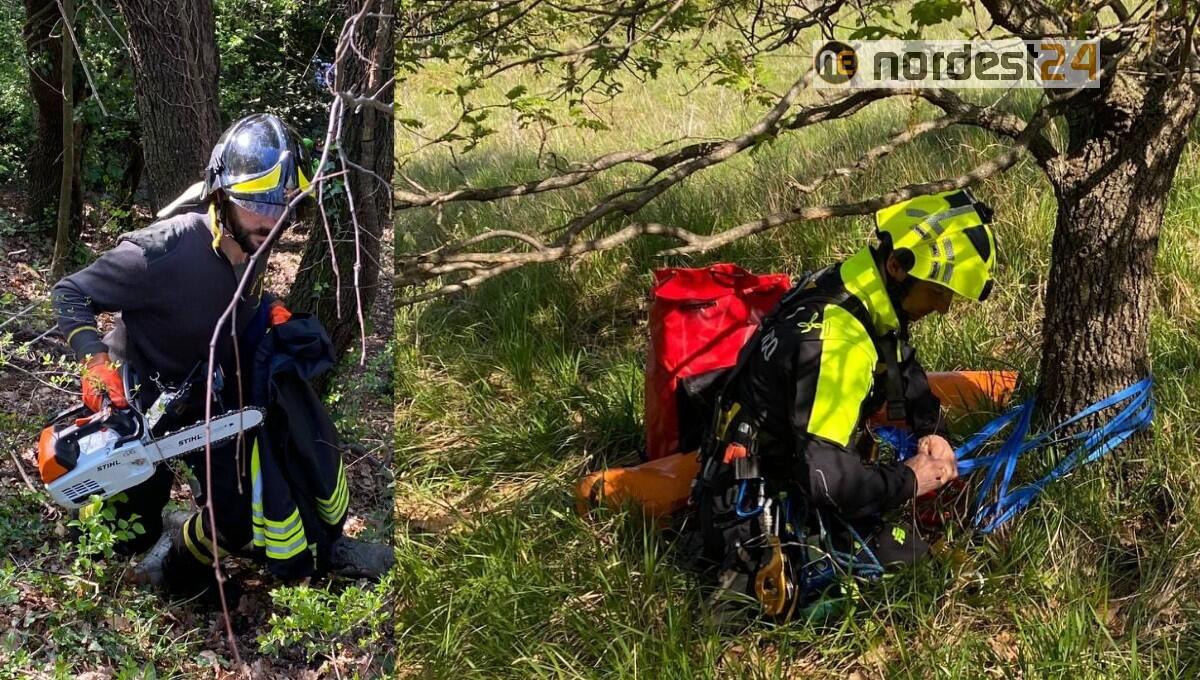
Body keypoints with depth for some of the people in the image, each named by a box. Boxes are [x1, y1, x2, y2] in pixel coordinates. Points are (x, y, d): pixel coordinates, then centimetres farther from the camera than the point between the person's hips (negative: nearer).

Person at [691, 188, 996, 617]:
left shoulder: (867, 299, 0)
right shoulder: (834, 337, -30)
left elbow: (906, 369, 20)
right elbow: (824, 473, -32)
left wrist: (933, 434, 3)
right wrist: (910, 480, -17)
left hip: (791, 477, 10)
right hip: (761, 519, -10)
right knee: (916, 565, -8)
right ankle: (766, 570, -6)